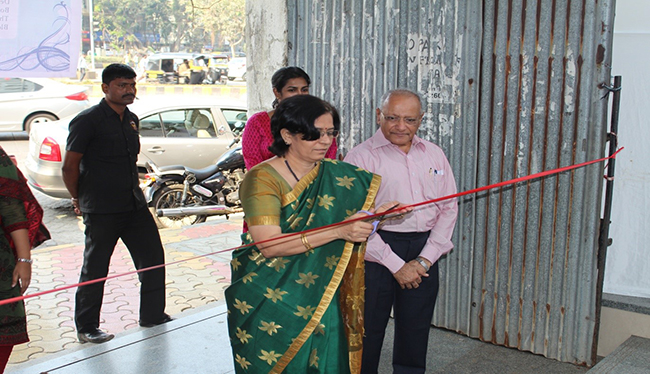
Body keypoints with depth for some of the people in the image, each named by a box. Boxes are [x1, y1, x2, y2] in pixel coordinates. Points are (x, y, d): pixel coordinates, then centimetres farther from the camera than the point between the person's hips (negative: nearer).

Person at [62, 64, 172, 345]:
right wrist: (79, 200, 1)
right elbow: (69, 167, -8)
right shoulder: (87, 121, -11)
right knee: (95, 268, 4)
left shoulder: (131, 119, 12)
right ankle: (86, 327, 20)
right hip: (101, 210, -7)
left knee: (153, 257, 9)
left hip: (134, 203, 7)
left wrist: (132, 190, 17)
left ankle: (153, 315, 24)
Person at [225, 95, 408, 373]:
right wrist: (339, 231, -28)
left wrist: (381, 212, -7)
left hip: (322, 302, 4)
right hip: (268, 304, -4)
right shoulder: (262, 178, -12)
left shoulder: (337, 175, 4)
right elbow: (269, 244, -23)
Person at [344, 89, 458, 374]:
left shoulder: (434, 154, 10)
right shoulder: (361, 156, -5)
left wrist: (425, 259, -2)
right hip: (376, 253, -4)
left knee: (415, 335, 12)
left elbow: (449, 208, 9)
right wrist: (395, 264, -11)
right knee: (368, 332, 3)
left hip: (424, 255, 4)